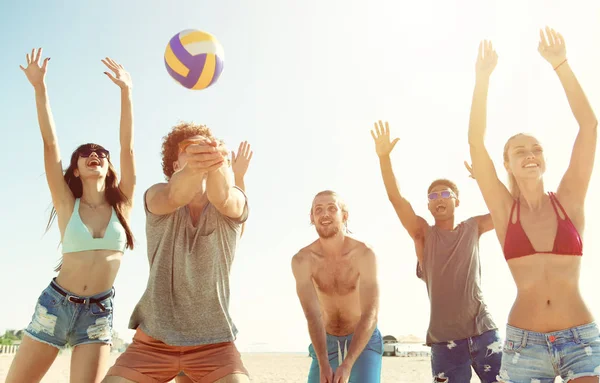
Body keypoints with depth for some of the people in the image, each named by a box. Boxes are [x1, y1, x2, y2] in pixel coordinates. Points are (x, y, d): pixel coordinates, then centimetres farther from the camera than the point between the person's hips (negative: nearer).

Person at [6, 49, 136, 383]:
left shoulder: (122, 204, 2)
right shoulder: (67, 204, 0)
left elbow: (128, 146, -7)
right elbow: (50, 143, -8)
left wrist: (127, 92, -14)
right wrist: (40, 87, -15)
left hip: (98, 313, 0)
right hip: (56, 304, 0)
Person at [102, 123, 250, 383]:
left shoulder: (235, 203, -3)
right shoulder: (157, 196, -3)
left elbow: (222, 197, -28)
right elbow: (174, 196, -28)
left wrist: (217, 160, -52)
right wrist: (195, 165, -52)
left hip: (215, 343, 0)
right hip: (153, 339, 1)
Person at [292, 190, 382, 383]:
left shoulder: (364, 254, -25)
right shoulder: (301, 260, -18)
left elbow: (370, 315, -29)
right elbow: (313, 316, -24)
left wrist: (347, 365, -38)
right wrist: (323, 366, -37)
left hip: (364, 341, -2)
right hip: (327, 343, 3)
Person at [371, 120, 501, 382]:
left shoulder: (473, 228, 9)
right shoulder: (423, 233, 4)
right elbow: (396, 198, -8)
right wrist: (384, 157, -18)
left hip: (484, 332, 1)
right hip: (445, 340, -1)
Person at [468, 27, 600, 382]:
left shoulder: (569, 200, 3)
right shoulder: (504, 209, 2)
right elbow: (476, 141, -7)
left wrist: (561, 65, -7)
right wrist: (483, 78, -11)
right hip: (524, 343, 0)